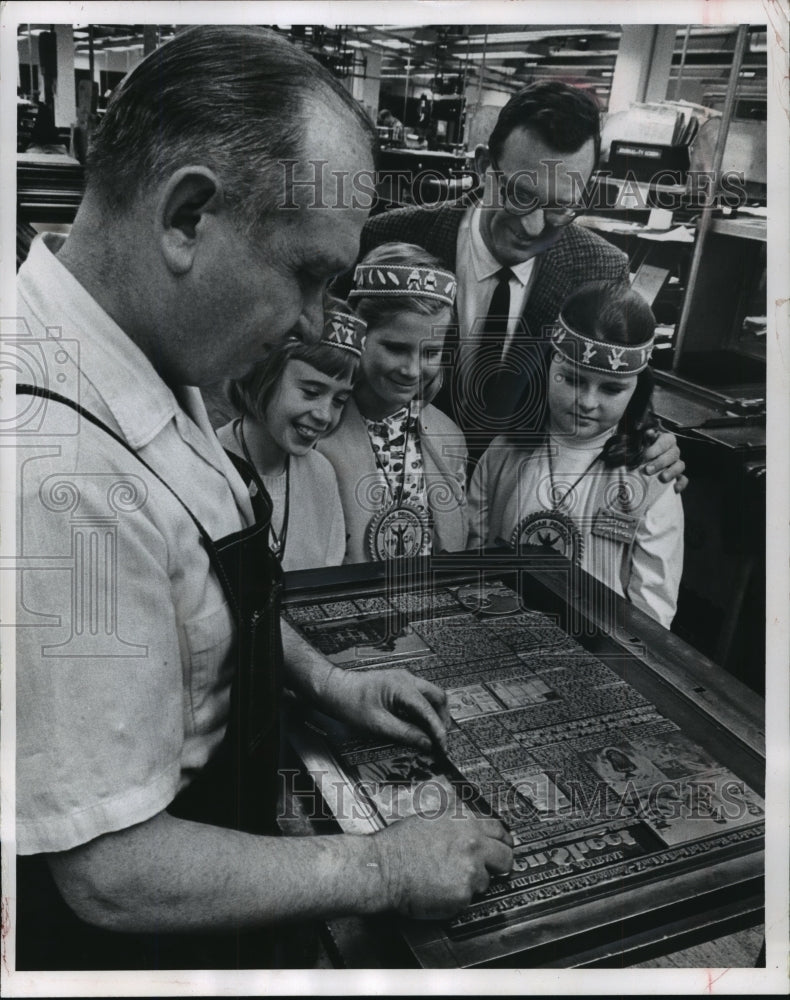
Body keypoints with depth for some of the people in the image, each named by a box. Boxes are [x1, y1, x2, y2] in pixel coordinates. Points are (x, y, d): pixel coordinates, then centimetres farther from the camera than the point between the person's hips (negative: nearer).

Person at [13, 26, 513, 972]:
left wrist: (323, 679, 4)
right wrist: (378, 870, -20)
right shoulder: (57, 475, -38)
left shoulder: (148, 359, -8)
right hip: (132, 934, -7)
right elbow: (115, 874, -30)